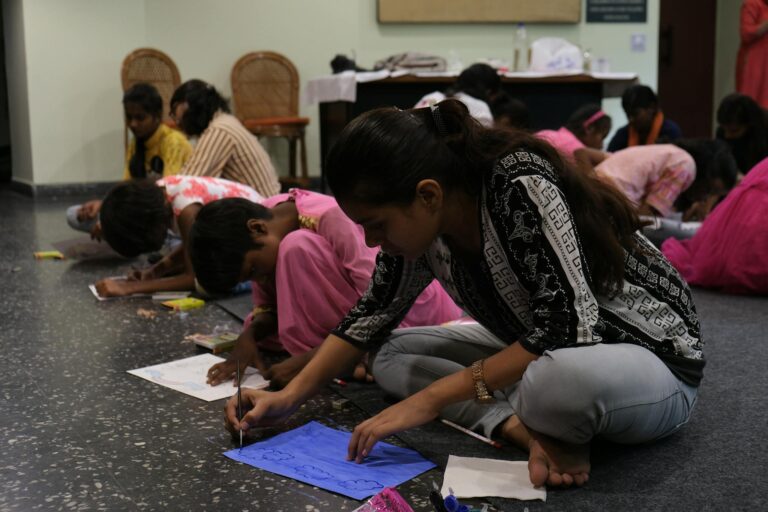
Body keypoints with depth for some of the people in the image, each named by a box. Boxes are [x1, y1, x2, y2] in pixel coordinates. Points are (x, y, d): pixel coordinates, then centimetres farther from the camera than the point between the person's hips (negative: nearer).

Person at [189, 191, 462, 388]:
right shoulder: (263, 218, -4)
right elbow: (268, 308, 4)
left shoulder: (332, 218, -27)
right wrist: (249, 335, -18)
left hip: (417, 312, -8)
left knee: (297, 248, -26)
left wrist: (310, 360, -34)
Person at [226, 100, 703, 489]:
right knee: (393, 356, -1)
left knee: (568, 377, -42)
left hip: (653, 357, -8)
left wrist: (432, 397, -28)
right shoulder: (423, 218, -8)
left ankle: (530, 422, -10)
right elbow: (373, 314, 5)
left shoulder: (520, 187, -30)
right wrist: (290, 395, -3)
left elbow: (567, 328, -32)